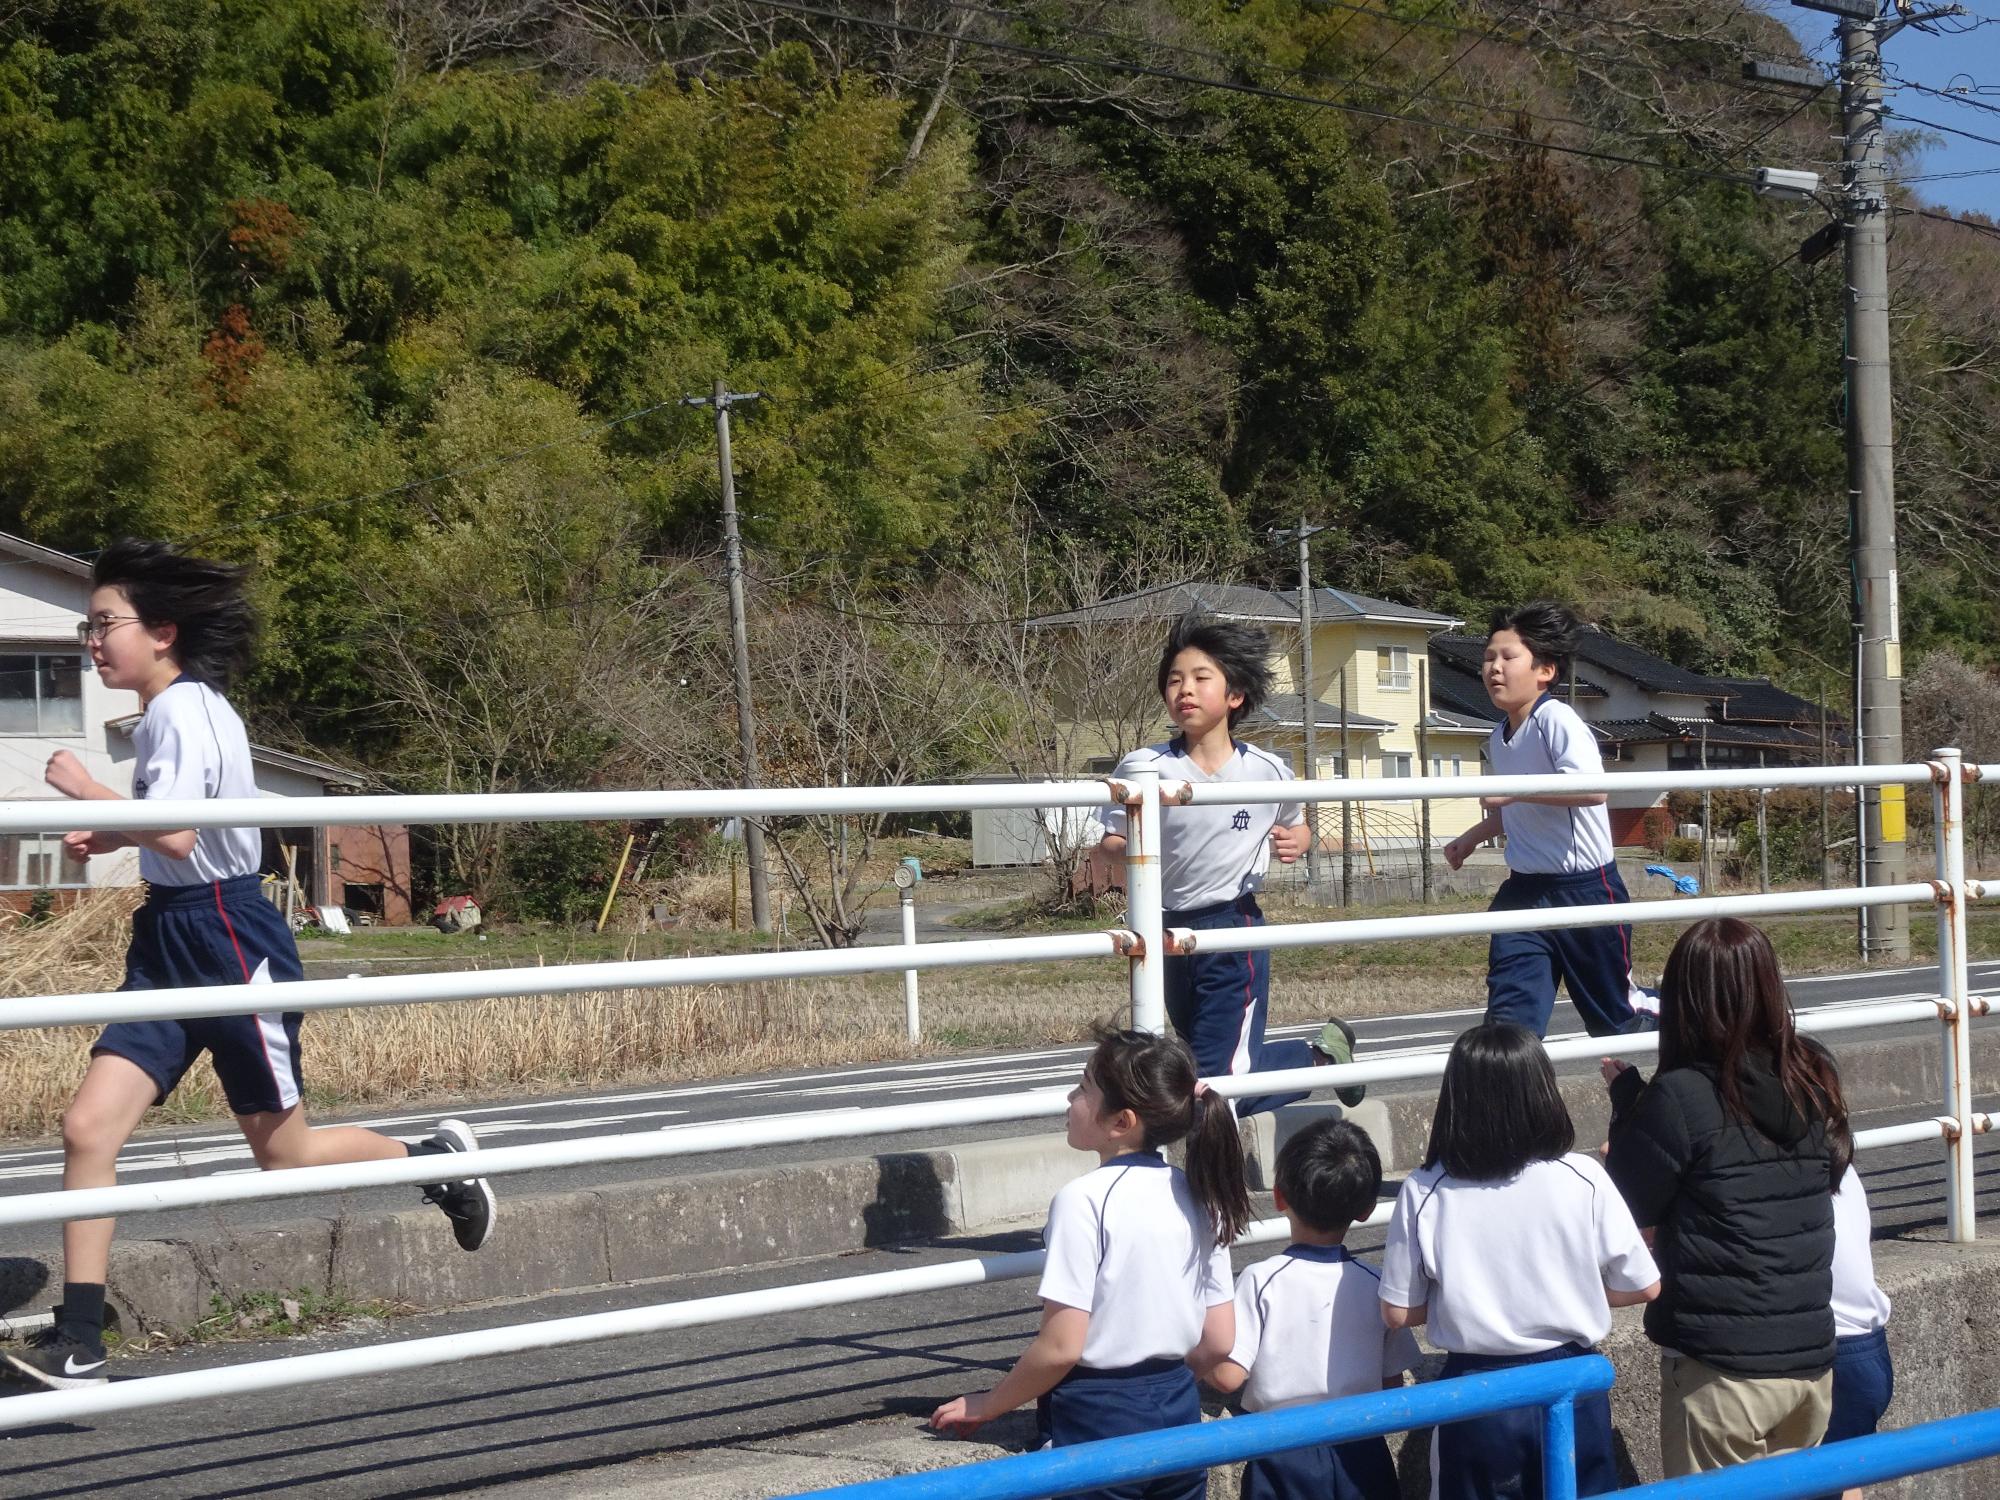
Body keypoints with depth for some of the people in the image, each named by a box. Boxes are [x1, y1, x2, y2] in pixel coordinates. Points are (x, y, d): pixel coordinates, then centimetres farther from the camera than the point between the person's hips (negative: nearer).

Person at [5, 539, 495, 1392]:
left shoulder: (185, 711, -16)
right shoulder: (164, 713, 12)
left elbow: (176, 836, -28)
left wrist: (87, 791, -17)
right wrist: (105, 838, 12)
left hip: (228, 938, -9)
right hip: (169, 940, 9)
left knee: (282, 1153, 5)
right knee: (87, 1128, -5)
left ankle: (436, 1159, 31)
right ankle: (76, 1347, -4)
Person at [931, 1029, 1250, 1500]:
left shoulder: (1084, 1200, -16)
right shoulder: (1199, 1196, 4)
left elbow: (1060, 1348, -17)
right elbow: (1218, 1342, 6)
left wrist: (985, 1406, -3)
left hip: (1097, 1423, -7)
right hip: (1180, 1416, 7)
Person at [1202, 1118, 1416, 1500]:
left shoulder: (1262, 1281, -14)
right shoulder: (1375, 1286, -4)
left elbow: (1228, 1375, -16)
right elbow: (1392, 1385, 2)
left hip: (1284, 1459, -3)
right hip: (1361, 1455, 3)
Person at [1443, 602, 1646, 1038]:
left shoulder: (1556, 720, -17)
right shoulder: (1499, 739, 9)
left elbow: (1593, 788, -34)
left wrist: (1515, 791, -33)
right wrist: (1472, 837, 19)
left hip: (1584, 887, -7)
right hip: (1526, 888, 7)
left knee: (1611, 1011, 11)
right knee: (1510, 1006, -9)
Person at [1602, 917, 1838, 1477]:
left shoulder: (1680, 1096, -16)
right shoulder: (1805, 1087, 2)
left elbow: (1628, 1207, -6)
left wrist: (1626, 1093, 3)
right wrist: (1639, 1096, 10)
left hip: (1723, 1367, -6)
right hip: (1812, 1358, 6)